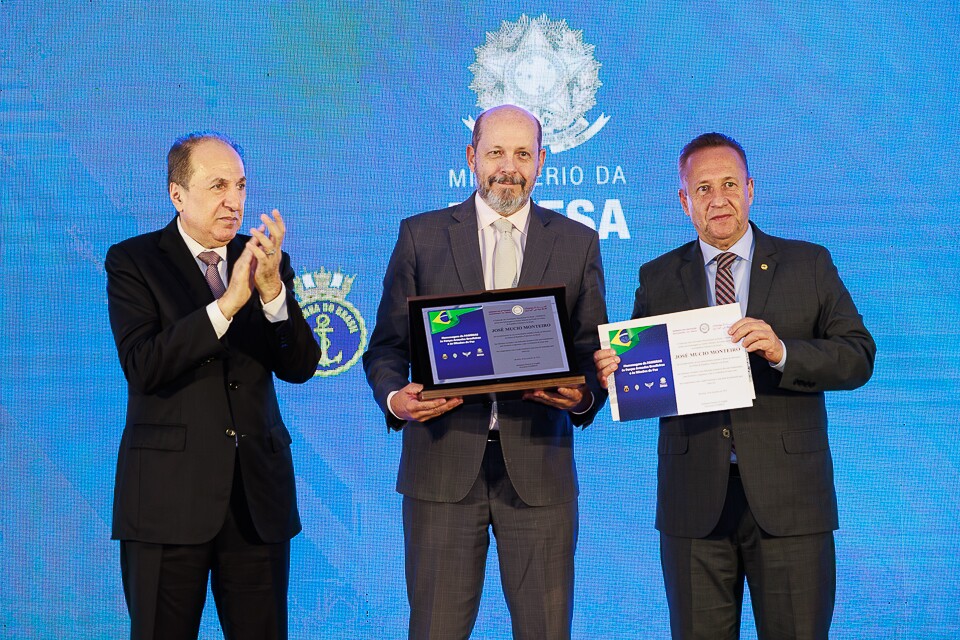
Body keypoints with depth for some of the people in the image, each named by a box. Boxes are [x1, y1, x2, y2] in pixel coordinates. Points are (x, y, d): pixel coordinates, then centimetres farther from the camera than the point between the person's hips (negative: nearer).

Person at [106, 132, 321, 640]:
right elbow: (143, 367, -15)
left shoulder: (265, 262, 9)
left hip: (258, 494, 3)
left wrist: (272, 287, -16)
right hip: (168, 496, -3)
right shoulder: (132, 261, -1)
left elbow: (300, 368, 0)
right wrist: (227, 303, -23)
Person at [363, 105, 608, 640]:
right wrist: (395, 396, -13)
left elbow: (594, 353, 10)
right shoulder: (421, 236, 8)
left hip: (539, 469, 1)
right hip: (443, 466, 0)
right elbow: (386, 347, 8)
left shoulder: (578, 243, 10)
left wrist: (585, 395, -12)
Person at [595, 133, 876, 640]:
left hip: (788, 499, -1)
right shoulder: (657, 279, 10)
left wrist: (783, 351, -18)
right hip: (693, 500, 1)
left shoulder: (809, 264, 6)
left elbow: (858, 356, -1)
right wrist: (614, 372, -16)